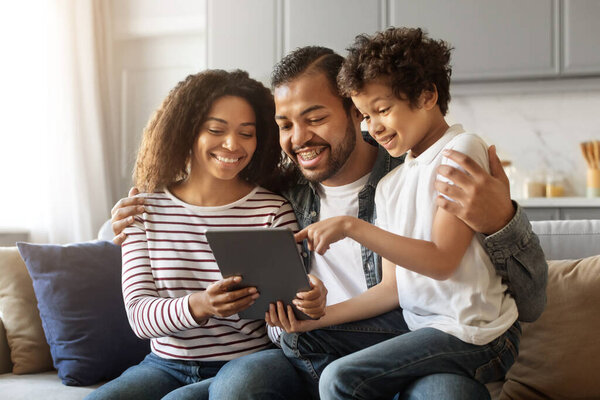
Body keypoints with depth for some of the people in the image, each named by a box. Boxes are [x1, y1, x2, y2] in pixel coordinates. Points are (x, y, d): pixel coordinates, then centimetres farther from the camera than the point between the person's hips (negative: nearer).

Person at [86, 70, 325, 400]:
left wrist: (307, 307, -30)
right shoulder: (144, 211, 2)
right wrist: (198, 306, -29)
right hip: (165, 364, 3)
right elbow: (139, 316, -7)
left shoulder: (274, 212, -4)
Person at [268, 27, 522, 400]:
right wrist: (317, 318, 3)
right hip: (425, 328, 8)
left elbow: (442, 260, -15)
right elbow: (393, 287, 12)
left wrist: (352, 227, -16)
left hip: (473, 334, -8)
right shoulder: (389, 185, 13)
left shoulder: (462, 149, -8)